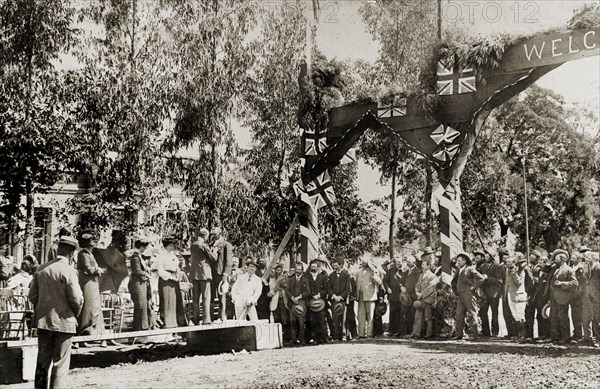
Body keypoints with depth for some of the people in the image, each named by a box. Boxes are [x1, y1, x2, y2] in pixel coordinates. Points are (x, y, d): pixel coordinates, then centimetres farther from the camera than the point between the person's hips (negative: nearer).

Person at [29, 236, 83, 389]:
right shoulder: (68, 271, -15)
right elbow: (77, 299, -16)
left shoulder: (41, 269, 2)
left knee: (43, 360, 16)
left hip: (42, 321, 5)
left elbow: (32, 295, 5)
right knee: (60, 362, 5)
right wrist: (75, 314, 3)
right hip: (64, 322, -5)